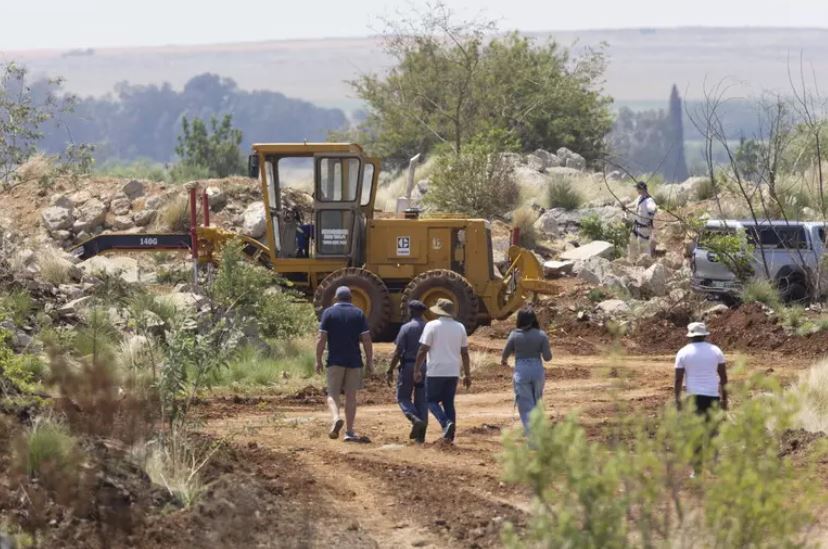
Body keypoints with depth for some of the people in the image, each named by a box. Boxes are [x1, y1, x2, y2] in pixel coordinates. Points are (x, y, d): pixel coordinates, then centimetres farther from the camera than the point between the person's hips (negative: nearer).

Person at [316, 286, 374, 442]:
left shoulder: (328, 313, 0)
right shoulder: (358, 314, 4)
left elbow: (321, 339, -5)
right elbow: (366, 340, -1)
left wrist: (318, 360, 1)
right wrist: (369, 362, 5)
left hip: (335, 360, -1)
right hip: (354, 361, 1)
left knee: (333, 394, 4)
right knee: (351, 396, 8)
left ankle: (336, 418, -24)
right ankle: (349, 432, 8)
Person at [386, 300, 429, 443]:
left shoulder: (406, 328, -9)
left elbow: (398, 352, -11)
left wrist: (390, 371, -5)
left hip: (408, 366, -4)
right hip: (425, 367, 4)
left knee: (403, 397, 7)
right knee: (421, 400, 9)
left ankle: (416, 419, -19)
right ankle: (421, 435, 5)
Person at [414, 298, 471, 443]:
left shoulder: (432, 326, -7)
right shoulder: (460, 327, 8)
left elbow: (423, 350, -9)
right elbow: (465, 353, 10)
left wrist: (416, 370, -2)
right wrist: (467, 375, 15)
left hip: (436, 371, -5)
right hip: (453, 372, 5)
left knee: (432, 400, 6)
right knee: (449, 402, 12)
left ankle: (446, 423, -18)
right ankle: (450, 435, 7)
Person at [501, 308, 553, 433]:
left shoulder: (515, 335, -6)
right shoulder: (541, 335, -4)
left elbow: (505, 354, 5)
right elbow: (547, 357, -5)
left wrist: (504, 361, 28)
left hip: (521, 371, -2)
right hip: (537, 370, 2)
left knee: (526, 407, -1)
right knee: (536, 404, 21)